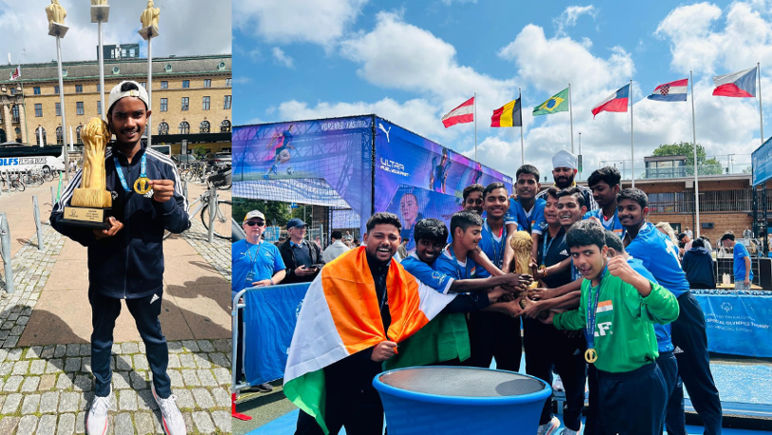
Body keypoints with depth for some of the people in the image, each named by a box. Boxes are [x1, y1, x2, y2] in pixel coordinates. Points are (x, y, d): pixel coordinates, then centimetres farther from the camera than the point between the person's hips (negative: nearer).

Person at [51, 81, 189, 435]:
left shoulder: (163, 167, -11)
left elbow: (181, 224, -7)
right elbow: (58, 216, -5)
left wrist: (167, 204, -29)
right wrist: (91, 233, -23)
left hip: (147, 274, 0)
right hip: (104, 273, 1)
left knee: (153, 336, 20)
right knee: (101, 337, 22)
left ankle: (163, 393, 44)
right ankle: (101, 396, 47)